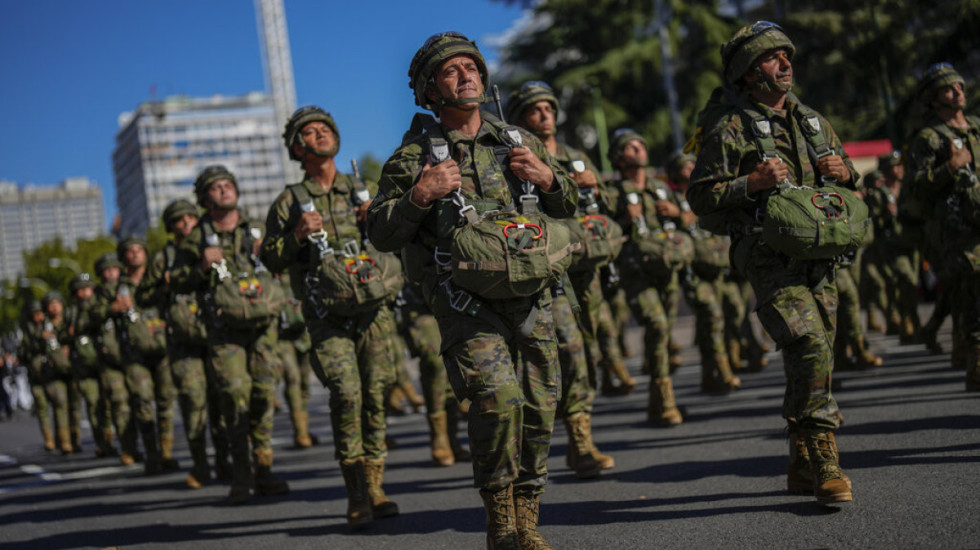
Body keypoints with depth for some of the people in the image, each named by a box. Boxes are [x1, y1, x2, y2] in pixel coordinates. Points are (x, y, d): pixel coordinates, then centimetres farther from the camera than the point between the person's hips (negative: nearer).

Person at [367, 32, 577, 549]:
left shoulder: (519, 142, 14)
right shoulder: (415, 155, 2)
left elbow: (569, 204, 23)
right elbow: (380, 233, 1)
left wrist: (547, 178, 1)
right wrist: (419, 196, -16)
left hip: (531, 297, 5)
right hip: (467, 301, -4)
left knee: (539, 409, 4)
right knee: (498, 395, -23)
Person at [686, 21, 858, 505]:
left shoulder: (812, 121, 17)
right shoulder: (729, 128, -3)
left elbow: (847, 176, 26)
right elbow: (700, 197, -6)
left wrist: (844, 172, 2)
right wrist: (752, 183, -19)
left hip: (819, 256, 7)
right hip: (770, 259, -6)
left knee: (814, 360, 8)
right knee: (811, 350, -20)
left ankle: (802, 469, 19)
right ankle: (823, 462, -14)